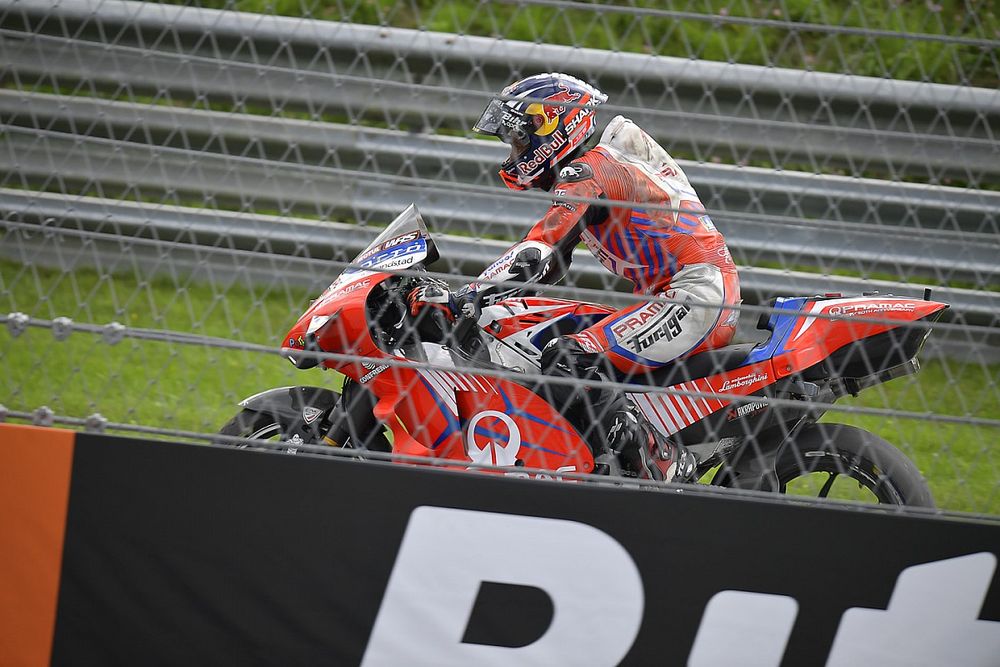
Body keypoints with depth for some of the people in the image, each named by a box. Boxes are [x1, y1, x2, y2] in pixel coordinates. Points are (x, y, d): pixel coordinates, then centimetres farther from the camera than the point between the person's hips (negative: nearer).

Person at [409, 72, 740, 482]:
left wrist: (463, 300, -24)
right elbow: (550, 266, 32)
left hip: (692, 297, -11)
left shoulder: (585, 173, -9)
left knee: (567, 363, -20)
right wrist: (480, 291, 27)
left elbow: (537, 254, -22)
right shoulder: (601, 167, 22)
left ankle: (662, 466, -22)